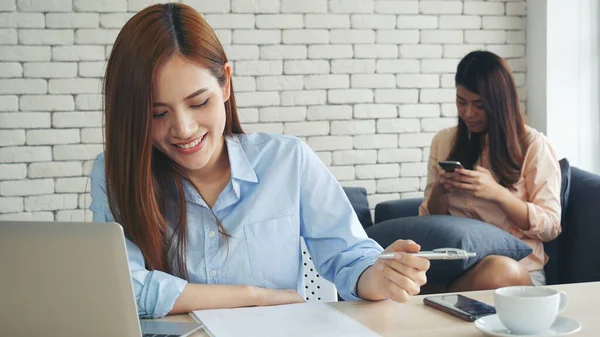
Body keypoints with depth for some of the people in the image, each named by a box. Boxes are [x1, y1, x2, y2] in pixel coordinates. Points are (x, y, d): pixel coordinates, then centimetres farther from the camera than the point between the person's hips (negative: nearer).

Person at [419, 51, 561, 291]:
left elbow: (550, 226, -2)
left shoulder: (533, 145, 1)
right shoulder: (444, 142, 13)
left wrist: (497, 193, -15)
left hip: (515, 263, -1)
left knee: (498, 270, -40)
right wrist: (440, 190, -7)